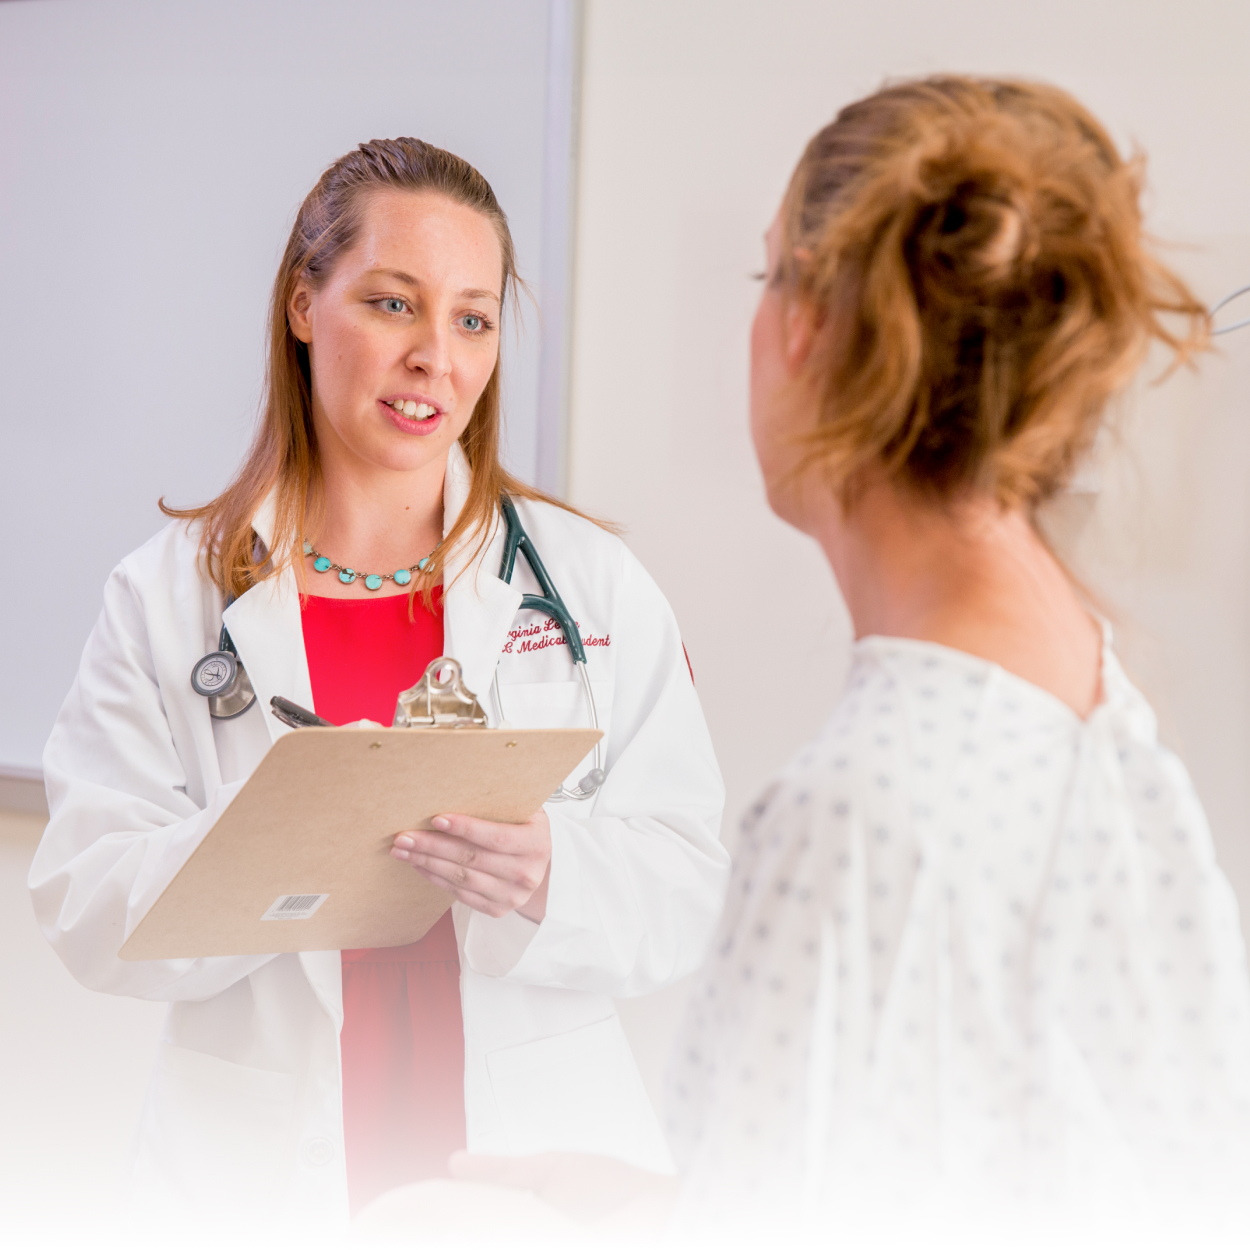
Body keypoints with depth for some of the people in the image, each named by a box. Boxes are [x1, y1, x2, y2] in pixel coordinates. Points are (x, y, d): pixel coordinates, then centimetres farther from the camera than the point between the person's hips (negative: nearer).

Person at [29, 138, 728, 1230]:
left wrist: (551, 874, -26)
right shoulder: (168, 596, 0)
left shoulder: (593, 584, 1)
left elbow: (688, 892, -5)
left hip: (541, 1167, 1)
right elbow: (87, 910, -7)